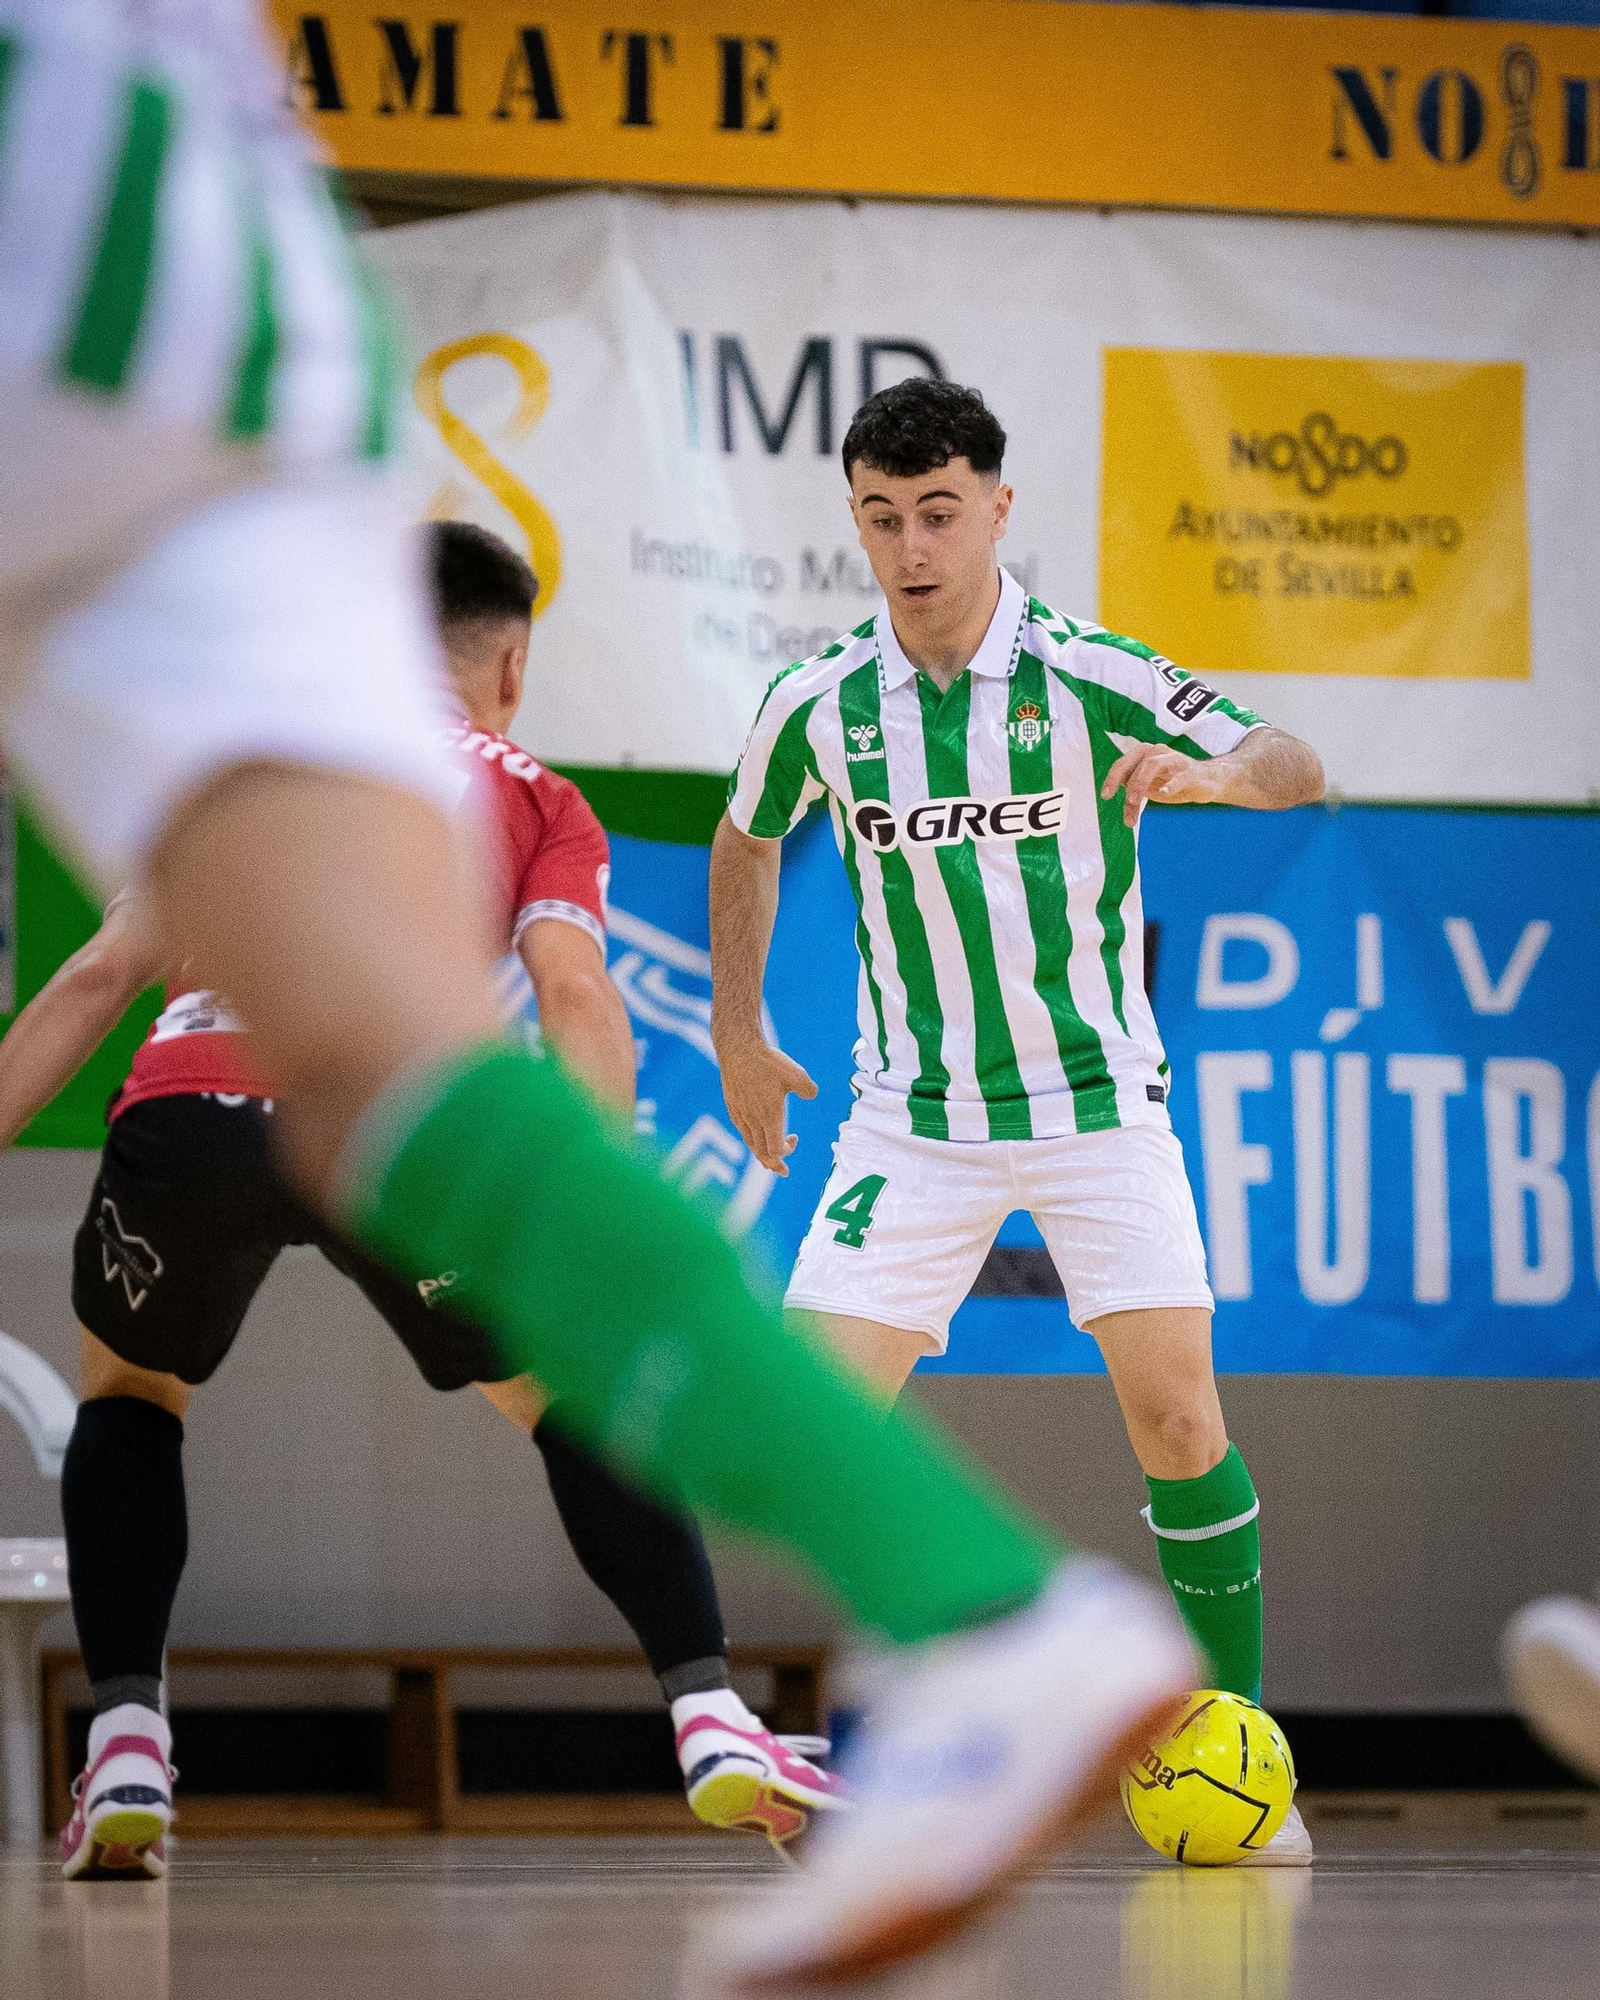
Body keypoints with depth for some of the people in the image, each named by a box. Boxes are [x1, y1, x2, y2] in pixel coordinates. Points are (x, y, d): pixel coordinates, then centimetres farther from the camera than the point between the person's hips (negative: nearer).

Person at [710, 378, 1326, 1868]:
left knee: (1176, 1418, -13)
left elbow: (1292, 767, -22)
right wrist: (737, 1038, 20)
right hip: (913, 1117, 2)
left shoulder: (1091, 679, -13)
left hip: (1096, 1101, -2)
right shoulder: (816, 706, -4)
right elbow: (746, 845, 17)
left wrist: (1218, 772, -45)